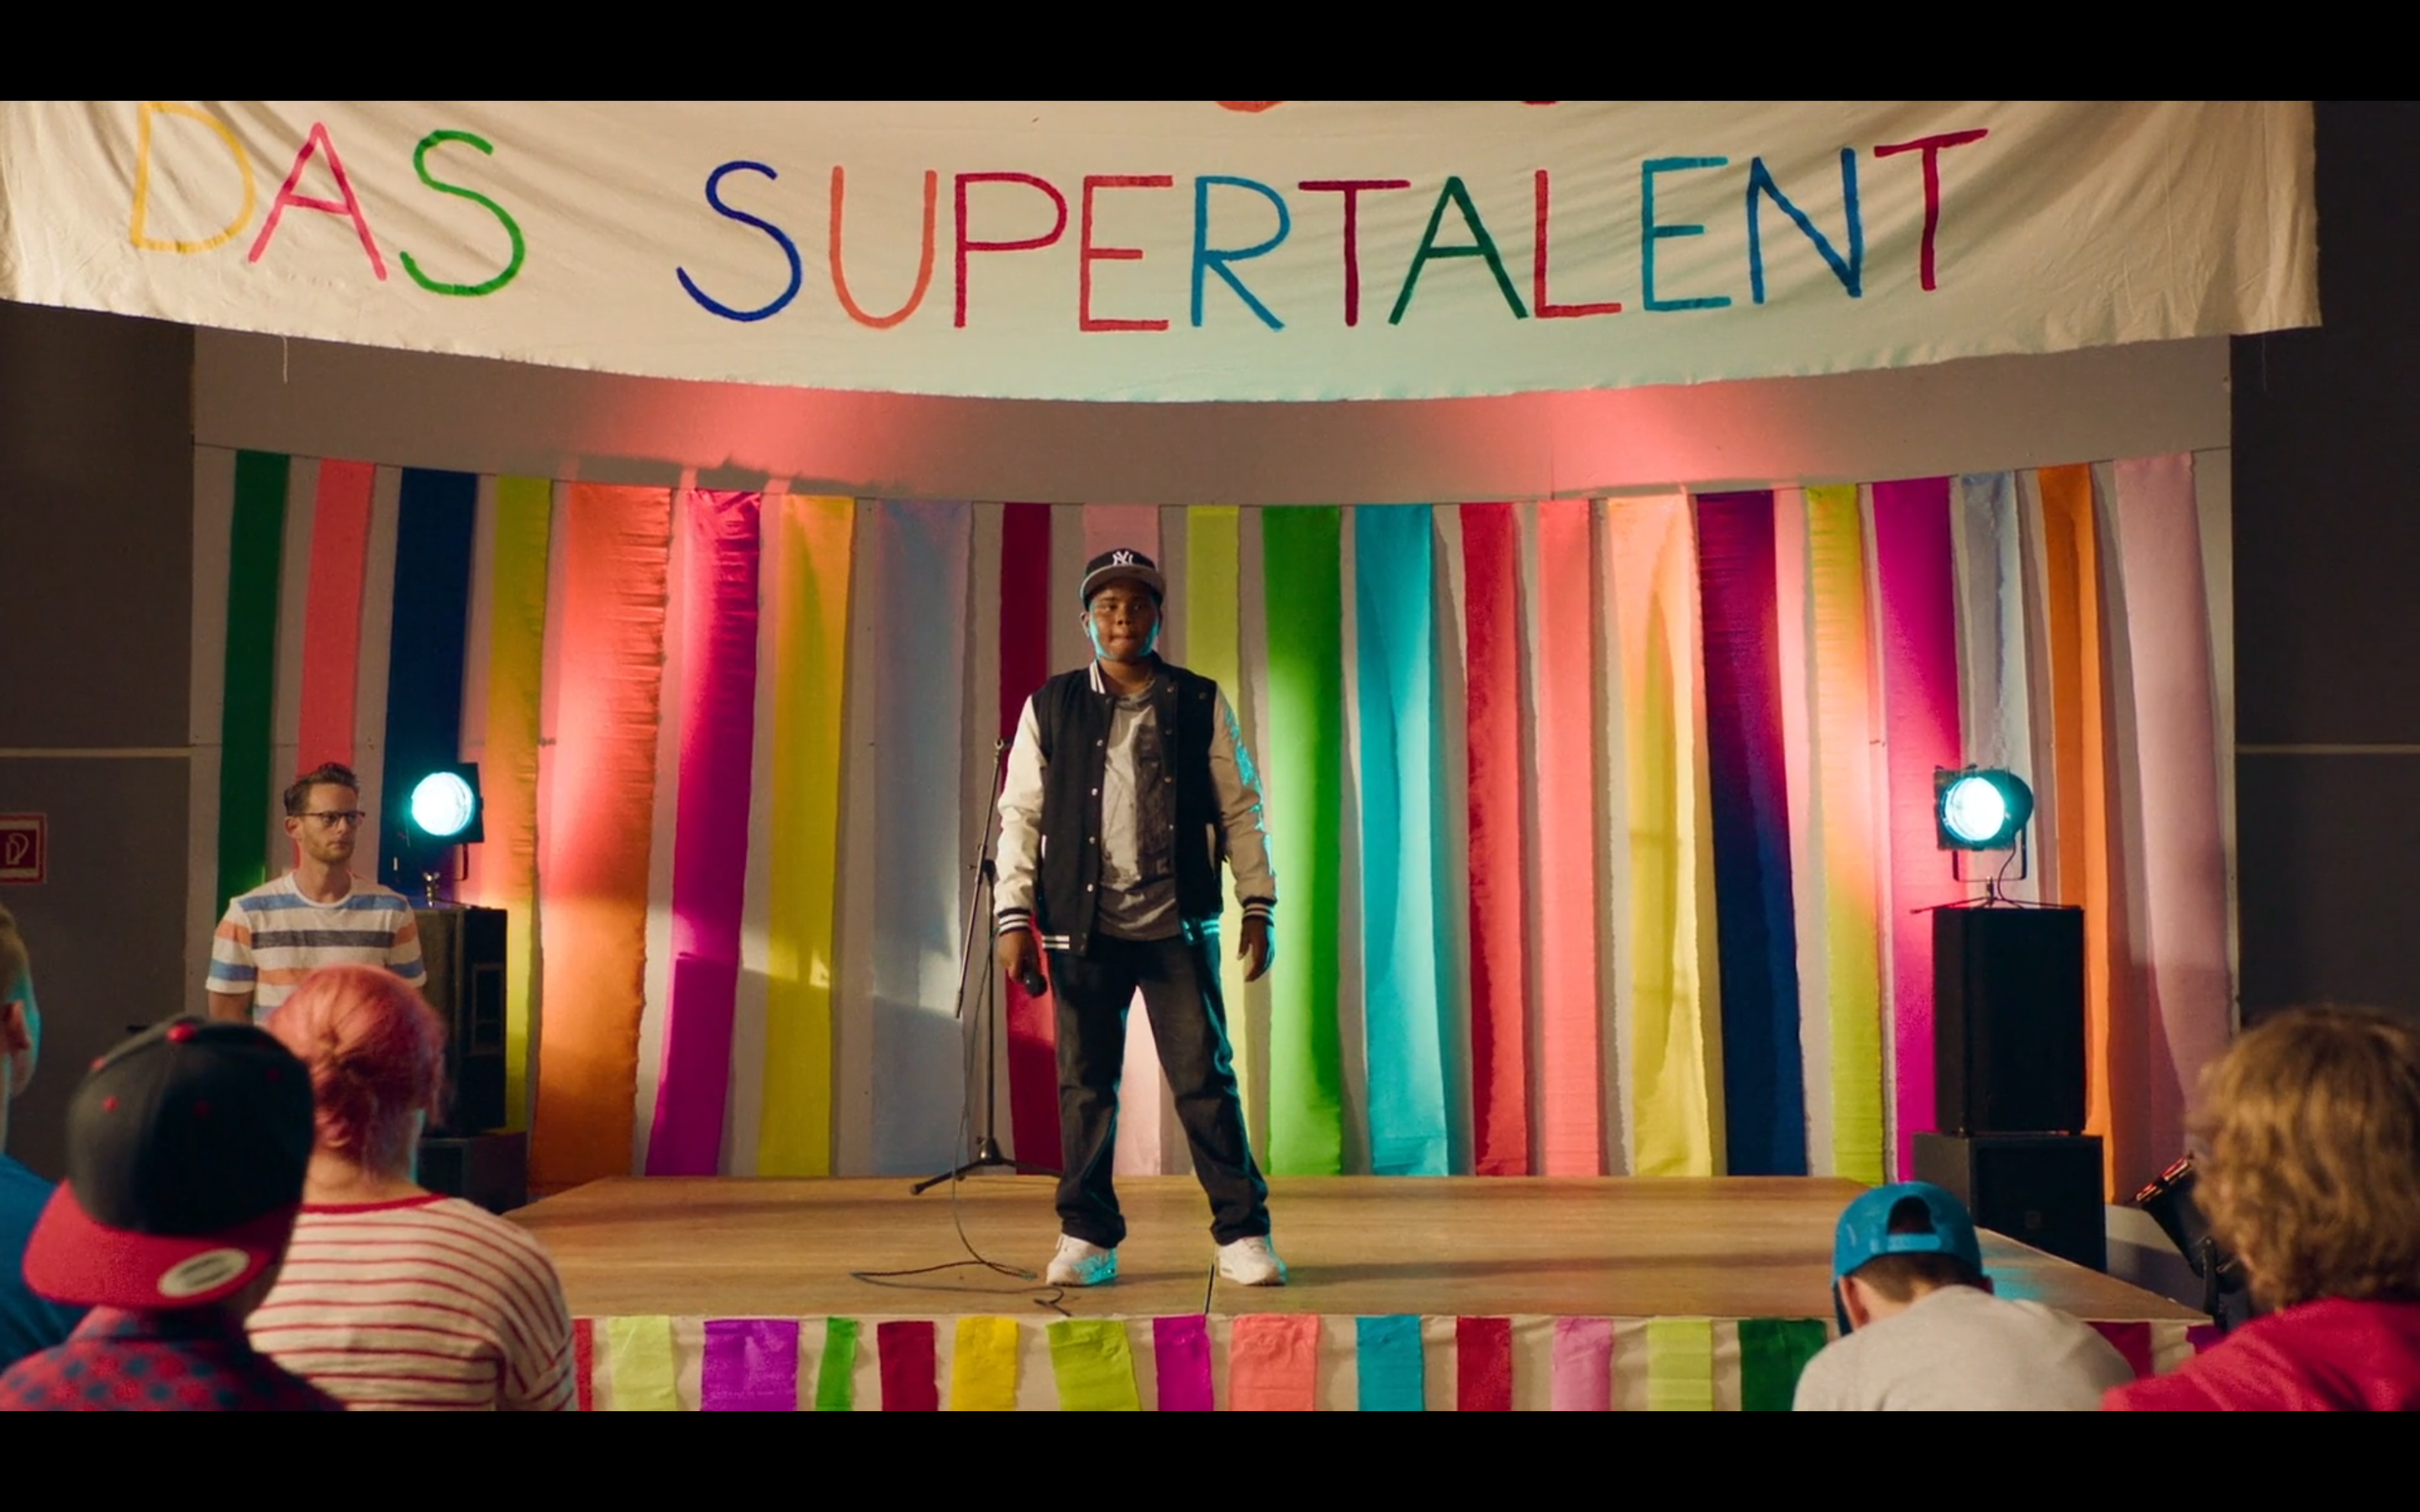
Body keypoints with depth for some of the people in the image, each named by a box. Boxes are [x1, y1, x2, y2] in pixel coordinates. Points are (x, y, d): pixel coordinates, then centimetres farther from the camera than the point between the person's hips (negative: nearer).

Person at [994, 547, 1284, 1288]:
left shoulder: (1200, 704, 6)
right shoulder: (1051, 707, 6)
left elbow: (1240, 808, 7)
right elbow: (1020, 815, 5)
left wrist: (1258, 907, 1)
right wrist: (1014, 917, -2)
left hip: (1178, 926, -1)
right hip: (1083, 928, 1)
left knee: (1205, 1079, 0)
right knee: (1085, 1085, 6)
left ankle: (1243, 1234, 8)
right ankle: (1087, 1236, 17)